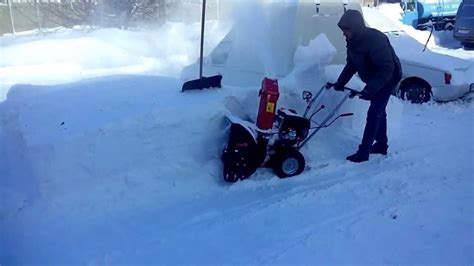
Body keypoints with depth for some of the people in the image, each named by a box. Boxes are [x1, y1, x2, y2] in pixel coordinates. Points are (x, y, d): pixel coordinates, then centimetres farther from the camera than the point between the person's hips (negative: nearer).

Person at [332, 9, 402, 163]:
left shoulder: (375, 39, -33)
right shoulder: (352, 41, -6)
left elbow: (387, 68, -34)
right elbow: (351, 64, 7)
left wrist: (370, 89, -38)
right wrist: (341, 82, -3)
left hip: (388, 79, -9)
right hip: (375, 80, 9)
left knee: (374, 113, -11)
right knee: (379, 111, 18)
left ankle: (363, 153, -7)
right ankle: (381, 145, 33)